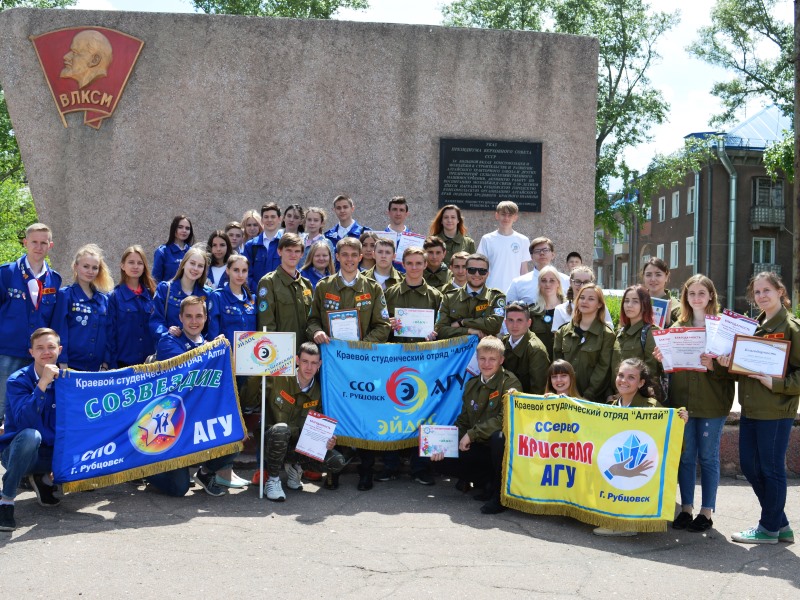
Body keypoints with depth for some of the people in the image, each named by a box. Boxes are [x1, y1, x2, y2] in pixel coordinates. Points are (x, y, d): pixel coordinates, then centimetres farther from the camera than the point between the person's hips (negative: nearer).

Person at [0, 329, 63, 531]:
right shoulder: (18, 380, -13)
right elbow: (25, 423, -29)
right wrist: (42, 384, -37)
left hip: (52, 454, 5)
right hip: (17, 452, -5)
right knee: (30, 435, -37)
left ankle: (43, 478, 8)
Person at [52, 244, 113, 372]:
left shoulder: (104, 299, 11)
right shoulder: (65, 295, -1)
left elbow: (108, 333, 12)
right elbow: (60, 331, -5)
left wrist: (105, 365, 4)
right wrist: (63, 366, -11)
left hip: (97, 368, 4)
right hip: (71, 366, -4)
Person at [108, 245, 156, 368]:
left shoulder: (151, 295, 8)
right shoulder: (114, 296, -2)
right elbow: (111, 332, -3)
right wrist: (112, 364, -8)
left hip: (148, 362, 3)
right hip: (123, 362, -3)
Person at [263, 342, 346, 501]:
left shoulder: (318, 392, 1)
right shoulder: (279, 379, -13)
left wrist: (327, 441, -14)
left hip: (301, 445, 4)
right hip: (273, 441, -4)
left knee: (337, 462, -17)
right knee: (281, 429, -40)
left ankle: (295, 467, 10)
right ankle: (273, 480, -17)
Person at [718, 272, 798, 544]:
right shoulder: (755, 326, 15)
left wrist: (776, 383, -21)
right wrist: (729, 362, -1)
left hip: (776, 411, -8)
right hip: (751, 409, 8)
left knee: (771, 468, 2)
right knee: (749, 465, 10)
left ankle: (769, 528, 16)